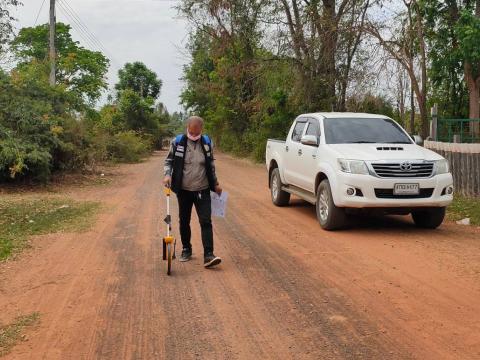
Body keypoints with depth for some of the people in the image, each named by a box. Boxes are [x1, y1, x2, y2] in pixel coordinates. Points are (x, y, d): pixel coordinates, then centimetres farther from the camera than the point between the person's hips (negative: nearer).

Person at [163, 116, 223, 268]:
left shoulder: (207, 143, 0)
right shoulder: (178, 142, -6)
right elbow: (169, 160, 5)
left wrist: (215, 184, 14)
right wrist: (168, 175, -13)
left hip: (202, 190, 0)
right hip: (183, 190, 0)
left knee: (206, 222, -7)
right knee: (184, 221, 11)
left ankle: (208, 255, -10)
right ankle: (186, 249, 30)